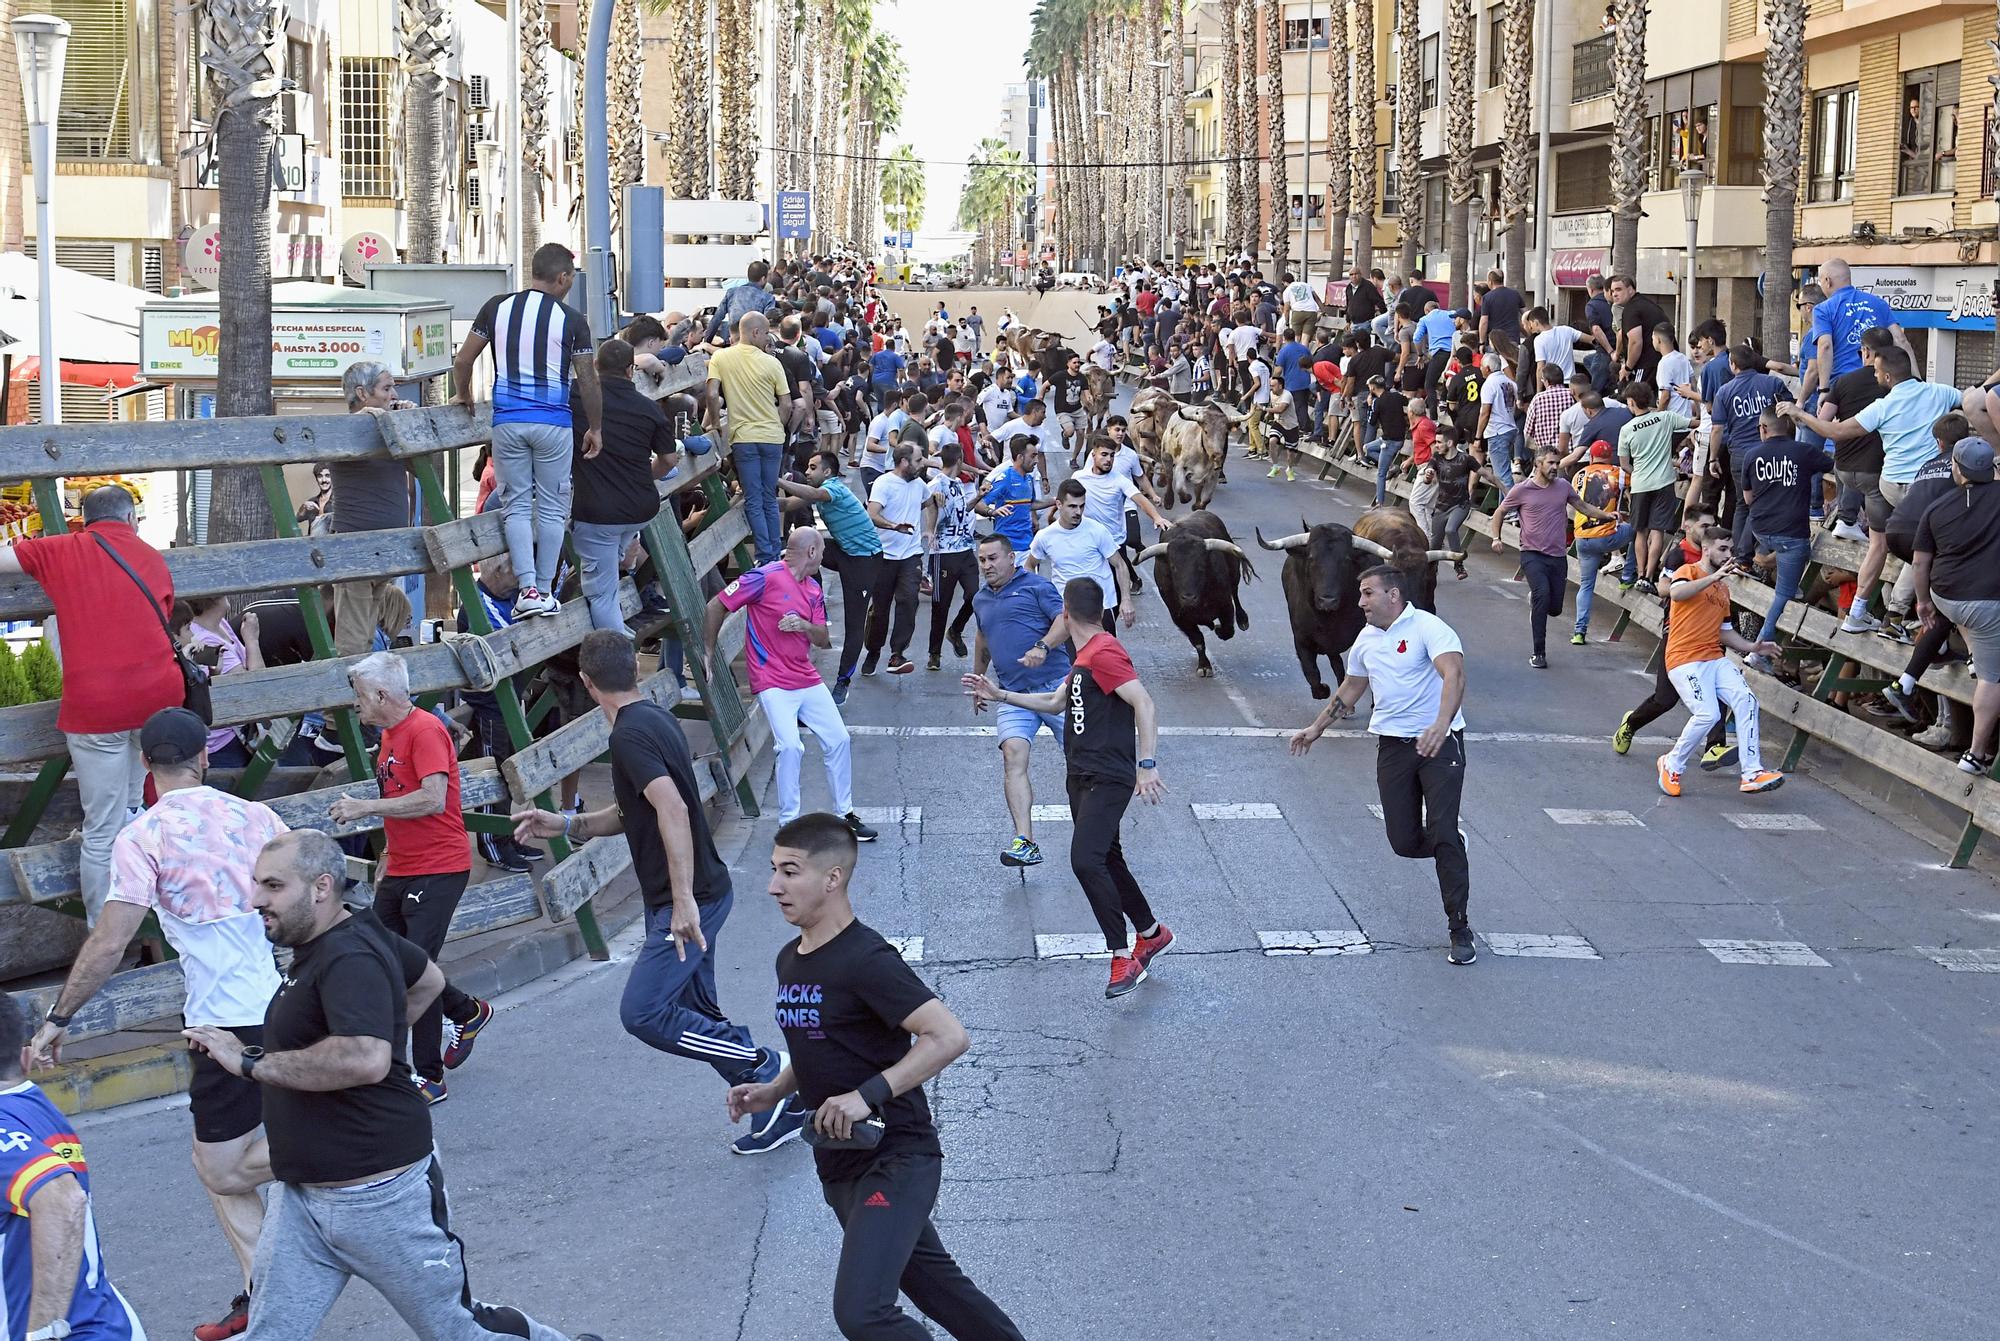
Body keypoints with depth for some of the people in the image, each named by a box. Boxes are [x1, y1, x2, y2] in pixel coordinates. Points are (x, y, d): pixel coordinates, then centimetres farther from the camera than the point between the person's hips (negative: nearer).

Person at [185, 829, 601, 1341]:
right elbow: (429, 979, 27)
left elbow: (365, 1060, -38)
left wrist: (251, 1062, -32)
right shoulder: (356, 934, 9)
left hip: (378, 1196, -10)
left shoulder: (350, 960, -21)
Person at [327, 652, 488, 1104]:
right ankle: (468, 1011, 31)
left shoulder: (424, 731, -15)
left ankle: (429, 1079, -1)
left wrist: (364, 807, -22)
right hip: (400, 873, 10)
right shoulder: (390, 735, 15)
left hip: (438, 871, -10)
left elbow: (432, 799, -26)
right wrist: (387, 860, 18)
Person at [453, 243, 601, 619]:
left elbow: (463, 361, 5)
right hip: (553, 422, -2)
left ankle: (528, 588, -4)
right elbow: (588, 380, -2)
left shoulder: (497, 307, 3)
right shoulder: (571, 319, -4)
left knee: (516, 505, 6)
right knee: (551, 507, 8)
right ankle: (545, 591, 10)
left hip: (507, 420, 2)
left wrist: (463, 396, 23)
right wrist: (595, 428, 10)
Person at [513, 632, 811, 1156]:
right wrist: (567, 825, 11)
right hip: (696, 894, 10)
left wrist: (683, 901, -35)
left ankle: (768, 1071, -4)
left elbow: (672, 810, -31)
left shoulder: (631, 733, -19)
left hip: (690, 900, -10)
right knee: (697, 1015, 15)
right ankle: (778, 1110, 20)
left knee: (643, 1012, -11)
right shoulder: (654, 719, 13)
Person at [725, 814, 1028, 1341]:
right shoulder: (790, 961, 9)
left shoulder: (865, 959, -19)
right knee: (932, 1284, 21)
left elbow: (948, 1036, -26)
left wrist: (867, 1095, -31)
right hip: (839, 1168, 10)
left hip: (895, 1159, -10)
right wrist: (774, 1091, 7)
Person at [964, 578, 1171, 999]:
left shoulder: (1104, 653, -16)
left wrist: (1147, 765, -27)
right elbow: (1057, 702, 29)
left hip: (1109, 779, -11)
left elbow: (1145, 705, -23)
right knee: (1107, 860, 17)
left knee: (1085, 859, -21)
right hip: (1082, 776, 11)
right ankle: (1152, 934, 33)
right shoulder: (1083, 656, 17)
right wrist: (1000, 695, 28)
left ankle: (1124, 958, -16)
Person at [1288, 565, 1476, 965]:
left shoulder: (1427, 628, -11)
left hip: (1439, 741, -6)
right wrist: (1316, 729, 34)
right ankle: (1450, 846, 35)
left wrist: (1441, 725, -42)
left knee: (1443, 833, -12)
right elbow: (1349, 690, 30)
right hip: (1393, 746, 6)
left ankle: (1460, 929, -4)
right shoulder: (1366, 640, 13)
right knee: (1404, 842, 0)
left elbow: (1454, 674, -27)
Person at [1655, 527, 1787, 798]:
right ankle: (1672, 765, 0)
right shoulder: (1689, 571, 1)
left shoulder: (1723, 587, 24)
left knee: (1746, 700, -15)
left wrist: (1752, 647, 11)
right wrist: (1714, 577, -33)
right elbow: (1676, 592, -24)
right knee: (1708, 714, -23)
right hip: (1685, 659, -7)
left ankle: (1752, 773, -17)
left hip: (1715, 659, 7)